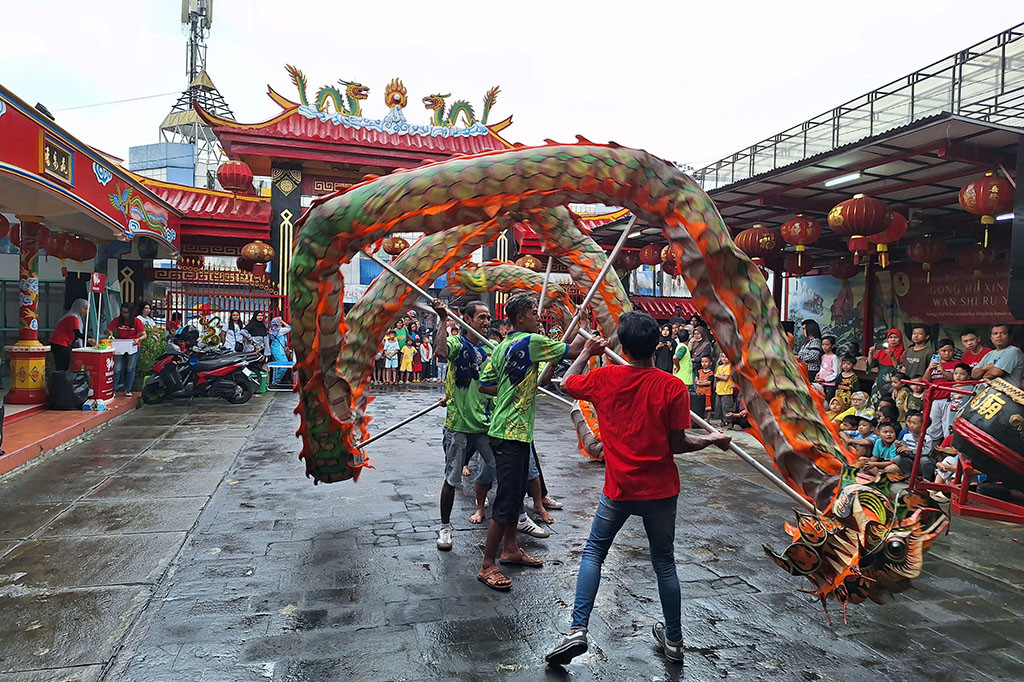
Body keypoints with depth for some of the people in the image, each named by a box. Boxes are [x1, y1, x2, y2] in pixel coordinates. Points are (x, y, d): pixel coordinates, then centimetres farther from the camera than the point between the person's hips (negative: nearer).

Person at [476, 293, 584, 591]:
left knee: (517, 492, 21)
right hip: (511, 434, -10)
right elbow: (572, 351, -11)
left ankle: (510, 548, 35)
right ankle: (487, 566, 6)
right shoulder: (531, 342, -15)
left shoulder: (502, 347, 11)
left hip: (509, 431, 10)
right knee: (506, 501, -3)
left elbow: (484, 385, 14)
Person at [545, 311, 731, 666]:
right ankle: (673, 639, 33)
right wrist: (712, 440, 8)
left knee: (593, 552, 16)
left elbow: (568, 382, 12)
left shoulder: (603, 377, -8)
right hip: (660, 490, 1)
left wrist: (586, 353, 28)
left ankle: (578, 630, 6)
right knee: (664, 562, 18)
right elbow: (677, 444, -10)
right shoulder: (673, 387, -13)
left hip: (618, 489, 0)